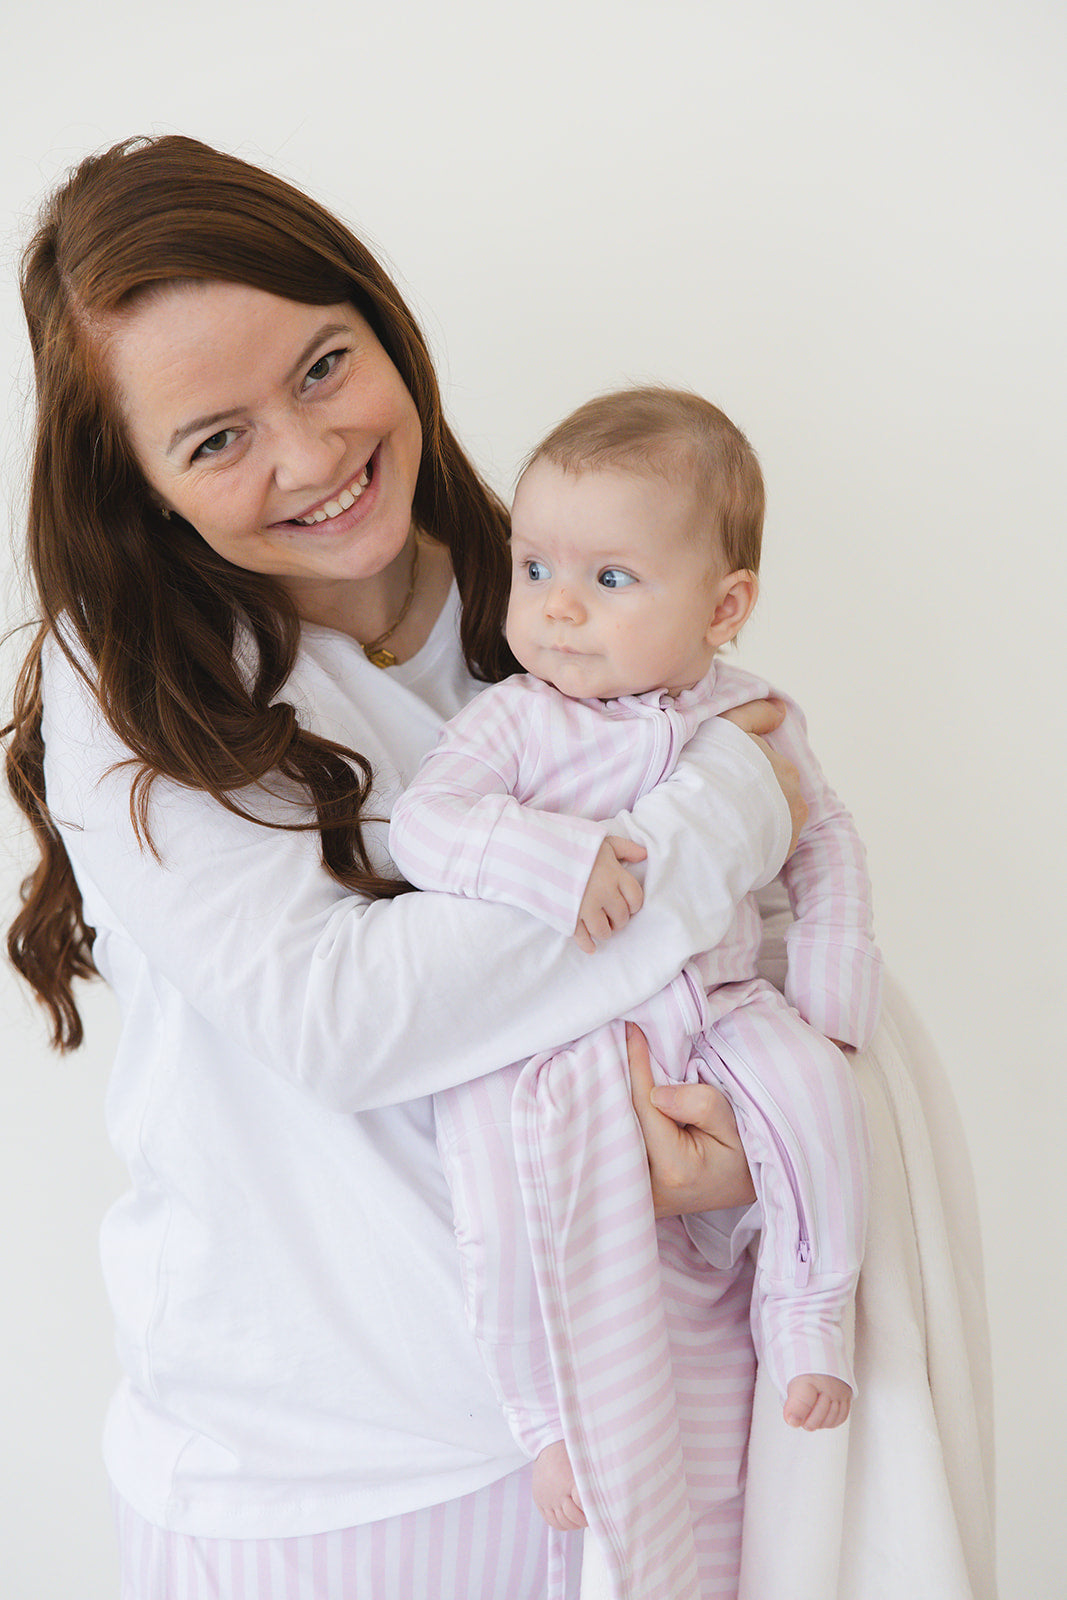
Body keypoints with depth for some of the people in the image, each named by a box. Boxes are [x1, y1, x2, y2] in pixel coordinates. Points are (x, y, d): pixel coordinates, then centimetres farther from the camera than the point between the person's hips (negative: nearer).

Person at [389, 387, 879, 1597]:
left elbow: (825, 846, 13)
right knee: (511, 1189, -25)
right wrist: (547, 856, -33)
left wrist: (825, 999, 3)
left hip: (716, 1005, 3)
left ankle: (805, 1318, 3)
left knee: (809, 1092, -23)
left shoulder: (749, 716, 5)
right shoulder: (511, 722, -5)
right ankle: (563, 1421, -2)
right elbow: (421, 821, -17)